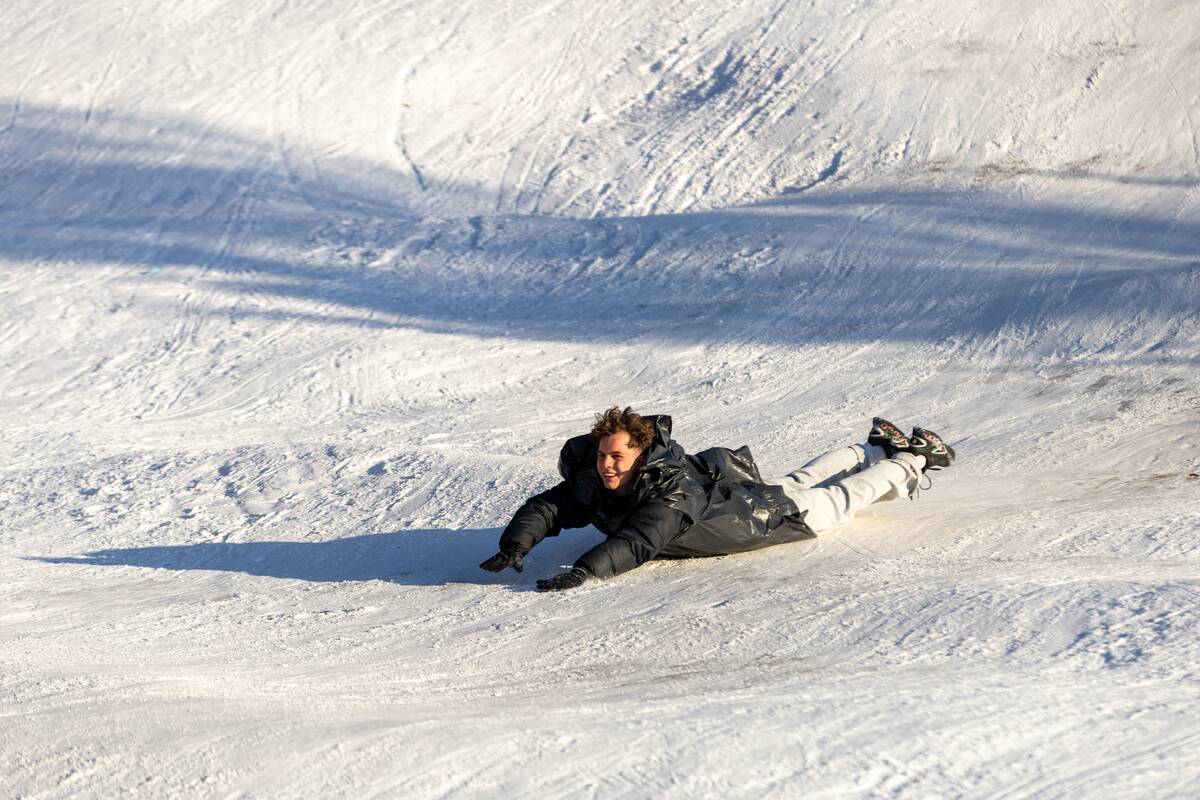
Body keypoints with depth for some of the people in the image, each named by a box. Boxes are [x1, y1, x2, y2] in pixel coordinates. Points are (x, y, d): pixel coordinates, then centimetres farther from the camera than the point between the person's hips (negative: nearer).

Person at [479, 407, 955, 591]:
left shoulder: (671, 495, -45)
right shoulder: (591, 487, -25)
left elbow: (635, 545, -58)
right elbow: (543, 509, -26)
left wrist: (583, 572, -71)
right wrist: (514, 547, -45)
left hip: (766, 514, -7)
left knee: (837, 501, 17)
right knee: (802, 482, 31)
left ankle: (910, 461, 40)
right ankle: (876, 449, 56)